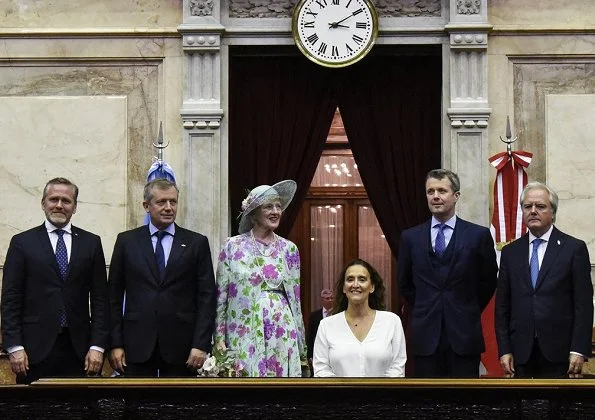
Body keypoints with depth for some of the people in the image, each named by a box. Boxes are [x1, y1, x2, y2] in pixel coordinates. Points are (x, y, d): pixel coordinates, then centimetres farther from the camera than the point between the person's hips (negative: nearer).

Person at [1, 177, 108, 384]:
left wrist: (97, 346, -1)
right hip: (36, 347, -1)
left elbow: (99, 298, 7)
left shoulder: (91, 243, 10)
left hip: (78, 349, 1)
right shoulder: (22, 242, 5)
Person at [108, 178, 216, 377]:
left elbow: (206, 297, 1)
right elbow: (114, 296, 6)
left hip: (181, 346, 0)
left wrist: (201, 345, -7)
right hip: (137, 345, 0)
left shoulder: (197, 243, 5)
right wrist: (116, 343, -1)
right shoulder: (126, 241, 7)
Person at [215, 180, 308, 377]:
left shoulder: (289, 249, 10)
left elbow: (295, 298, 13)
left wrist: (302, 347, 12)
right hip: (243, 334, -2)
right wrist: (219, 338, -2)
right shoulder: (232, 246, 2)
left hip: (282, 334, 2)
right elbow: (221, 295, 4)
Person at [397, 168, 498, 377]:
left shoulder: (478, 235, 0)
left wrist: (469, 312, 9)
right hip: (425, 335, 2)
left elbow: (488, 281, 8)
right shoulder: (411, 237, 6)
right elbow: (404, 282, 17)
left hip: (464, 335, -2)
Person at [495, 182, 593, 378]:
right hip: (521, 352, 3)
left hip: (559, 352, -2)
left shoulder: (574, 248, 2)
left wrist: (579, 350, -9)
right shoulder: (510, 252, 11)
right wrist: (504, 350, 2)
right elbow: (502, 306, 11)